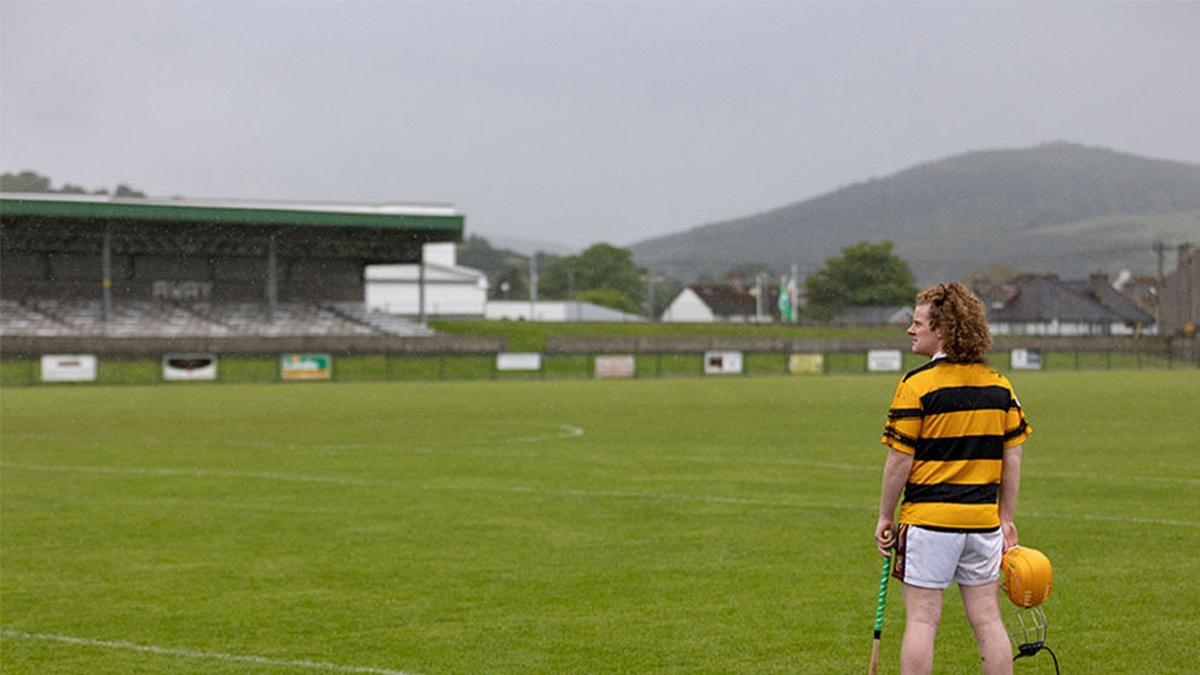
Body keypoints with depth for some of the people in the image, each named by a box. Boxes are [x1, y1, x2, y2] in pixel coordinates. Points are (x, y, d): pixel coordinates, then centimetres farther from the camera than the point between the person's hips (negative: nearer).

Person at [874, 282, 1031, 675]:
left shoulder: (917, 385, -11)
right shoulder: (1000, 386, 6)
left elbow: (899, 461, -10)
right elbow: (1012, 458, 8)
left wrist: (885, 516, 1)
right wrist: (1006, 520, 15)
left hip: (928, 520, -5)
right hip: (984, 520, 5)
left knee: (922, 620, 0)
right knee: (987, 619, 10)